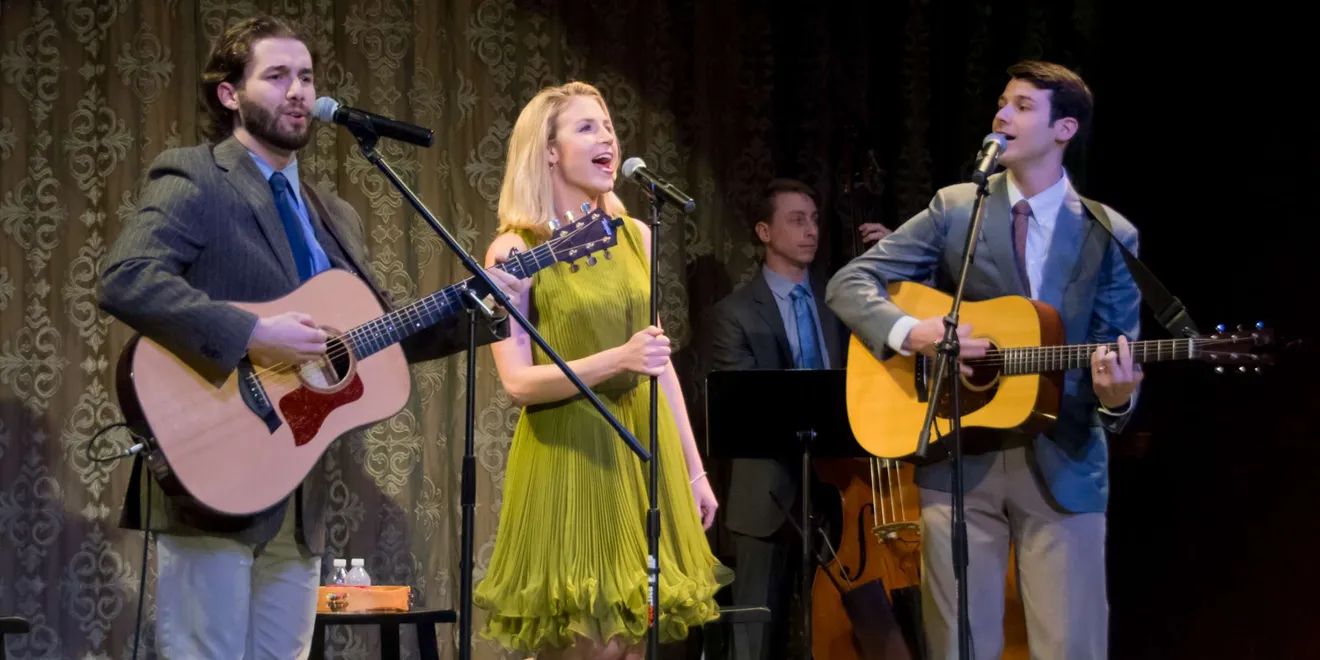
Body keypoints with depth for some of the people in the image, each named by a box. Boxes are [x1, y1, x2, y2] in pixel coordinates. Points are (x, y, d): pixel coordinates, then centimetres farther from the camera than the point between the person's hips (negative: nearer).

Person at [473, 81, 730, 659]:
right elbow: (518, 381, -14)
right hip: (570, 456, -5)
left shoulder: (636, 237, 9)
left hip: (645, 451, 5)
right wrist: (616, 360, -26)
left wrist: (694, 469, 11)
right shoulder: (516, 250, -7)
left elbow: (662, 363, 14)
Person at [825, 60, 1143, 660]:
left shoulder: (1110, 235, 4)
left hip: (1064, 465, 0)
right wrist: (911, 332, -16)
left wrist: (1116, 396, -21)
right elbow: (848, 283, 2)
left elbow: (1119, 357, 3)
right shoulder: (955, 209, 4)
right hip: (959, 460, 1)